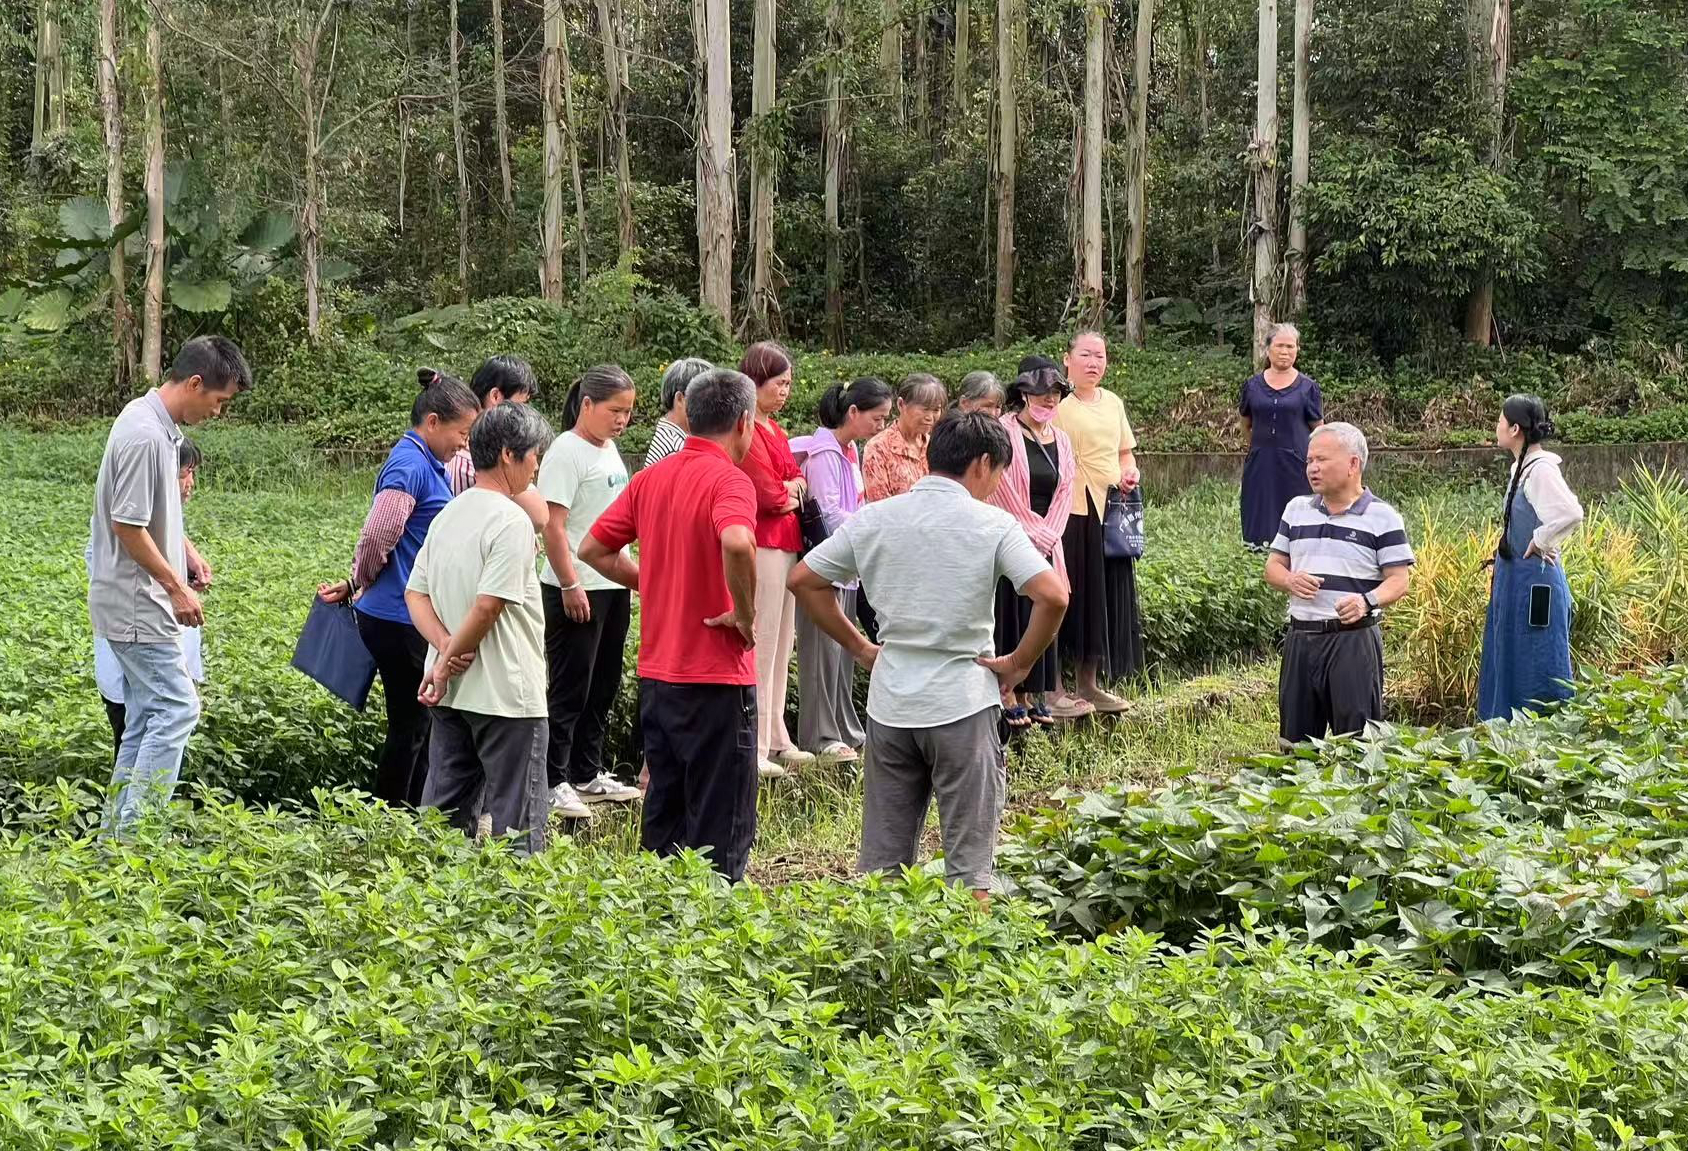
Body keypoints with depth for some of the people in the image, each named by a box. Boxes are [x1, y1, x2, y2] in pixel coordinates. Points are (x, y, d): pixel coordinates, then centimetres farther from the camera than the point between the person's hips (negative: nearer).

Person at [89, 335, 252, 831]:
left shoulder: (158, 425, 11)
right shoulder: (144, 436, -21)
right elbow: (128, 526, -22)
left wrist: (186, 555, 16)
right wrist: (176, 587, -14)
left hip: (144, 603, 10)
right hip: (136, 604, -10)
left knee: (146, 715, 12)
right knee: (177, 707, -11)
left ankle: (118, 834, 16)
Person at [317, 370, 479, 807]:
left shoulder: (430, 466, 14)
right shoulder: (409, 466, -17)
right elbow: (377, 536, -23)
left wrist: (356, 584, 14)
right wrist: (359, 585, -7)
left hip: (417, 619, 9)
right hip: (399, 619, -9)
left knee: (422, 723, 15)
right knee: (410, 726, 0)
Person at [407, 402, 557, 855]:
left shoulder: (447, 515, 11)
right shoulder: (511, 520, -15)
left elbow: (415, 593, 10)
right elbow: (489, 605, -21)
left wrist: (446, 646, -4)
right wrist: (447, 661, -11)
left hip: (449, 694, 8)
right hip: (506, 694, -8)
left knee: (443, 809, 13)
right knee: (515, 819, 0)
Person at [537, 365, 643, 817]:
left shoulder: (608, 449, 13)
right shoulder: (567, 452, -14)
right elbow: (553, 526, -18)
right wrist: (569, 585, -21)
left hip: (614, 586, 9)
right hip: (577, 590, -9)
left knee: (603, 687, 14)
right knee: (570, 688, -4)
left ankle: (588, 775, 24)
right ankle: (553, 783, 2)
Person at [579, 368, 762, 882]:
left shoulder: (650, 478, 8)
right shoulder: (728, 479, -15)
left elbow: (594, 548, 14)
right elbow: (736, 543, -35)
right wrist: (745, 613, -21)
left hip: (656, 672, 7)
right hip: (716, 676, -7)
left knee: (664, 816, 17)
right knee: (722, 829, 1)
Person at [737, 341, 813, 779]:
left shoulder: (774, 429, 17)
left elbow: (797, 478, 16)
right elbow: (768, 495, -18)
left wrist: (790, 487, -6)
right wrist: (790, 495, 2)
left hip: (786, 545, 10)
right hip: (763, 544, -10)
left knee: (781, 645, 14)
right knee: (761, 645, -7)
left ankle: (775, 738, 21)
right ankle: (755, 748, -5)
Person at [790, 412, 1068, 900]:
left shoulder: (875, 518, 4)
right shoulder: (992, 525, -9)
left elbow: (804, 579, 9)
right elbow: (1052, 596, -20)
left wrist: (860, 647, 12)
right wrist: (1019, 663, -6)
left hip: (889, 702, 4)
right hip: (963, 702, -4)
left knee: (881, 864, 13)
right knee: (969, 863, 5)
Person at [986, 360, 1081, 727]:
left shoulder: (1061, 441, 12)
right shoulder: (1004, 433, -8)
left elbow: (1064, 492, 9)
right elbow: (1003, 492, -12)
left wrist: (1047, 535, -4)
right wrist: (1031, 532, -10)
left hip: (1046, 544, 6)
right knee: (1010, 614, -4)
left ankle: (1034, 695, 14)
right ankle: (1008, 697, 1)